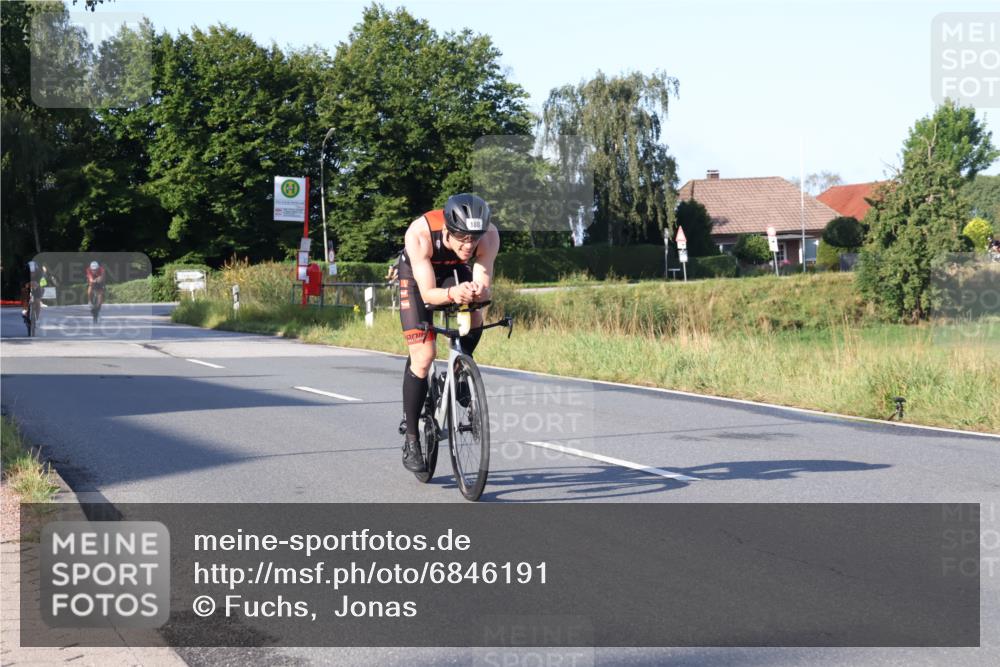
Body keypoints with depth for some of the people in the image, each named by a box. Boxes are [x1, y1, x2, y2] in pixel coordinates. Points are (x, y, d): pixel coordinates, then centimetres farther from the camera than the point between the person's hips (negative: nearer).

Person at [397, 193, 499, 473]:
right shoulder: (420, 234, -40)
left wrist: (477, 292, -56)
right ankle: (411, 440, -1)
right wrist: (452, 294, -59)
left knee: (474, 321, -23)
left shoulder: (489, 235, -33)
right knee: (423, 357, -13)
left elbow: (484, 287, -32)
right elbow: (427, 293, -38)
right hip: (417, 275, -3)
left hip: (456, 272, 3)